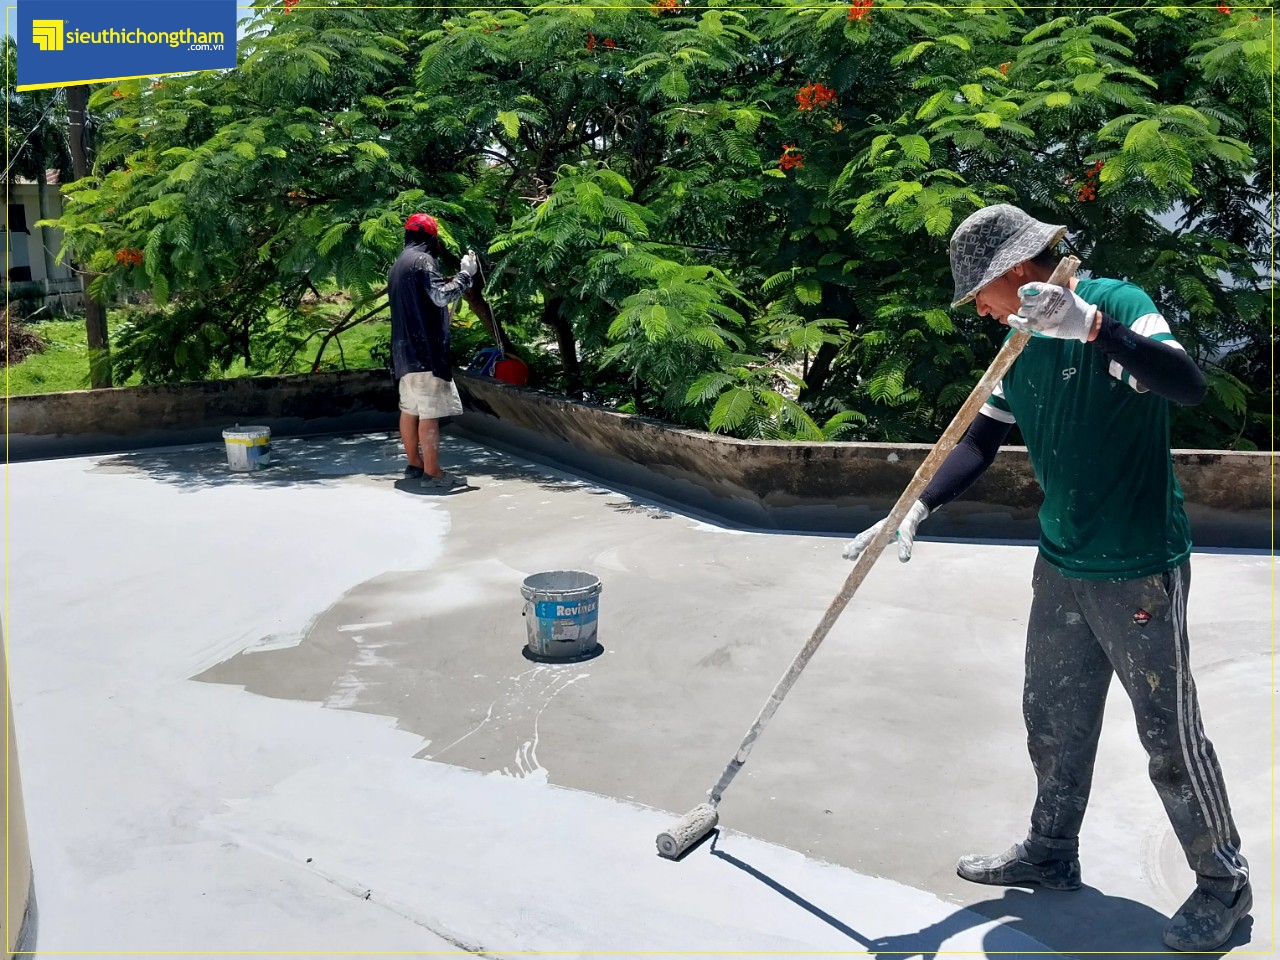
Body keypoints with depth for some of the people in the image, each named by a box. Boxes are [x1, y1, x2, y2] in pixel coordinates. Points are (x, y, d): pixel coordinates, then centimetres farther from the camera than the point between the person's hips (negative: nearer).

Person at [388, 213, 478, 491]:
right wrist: (466, 273, -8)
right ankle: (432, 472, -11)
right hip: (425, 349, -10)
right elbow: (441, 296, -19)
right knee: (429, 412, -10)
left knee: (410, 409, 13)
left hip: (405, 348, 10)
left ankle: (414, 464, 20)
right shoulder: (422, 260, -10)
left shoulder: (399, 263, 21)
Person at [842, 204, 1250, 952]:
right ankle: (1052, 853, 37)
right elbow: (982, 442, 7)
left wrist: (1090, 325, -46)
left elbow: (1190, 385, -34)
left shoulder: (1117, 304, -16)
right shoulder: (1023, 343, 6)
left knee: (1171, 737, 5)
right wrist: (917, 509, -7)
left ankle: (1225, 881, 25)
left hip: (1139, 569, -8)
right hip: (1062, 565, 8)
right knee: (1053, 720, 18)